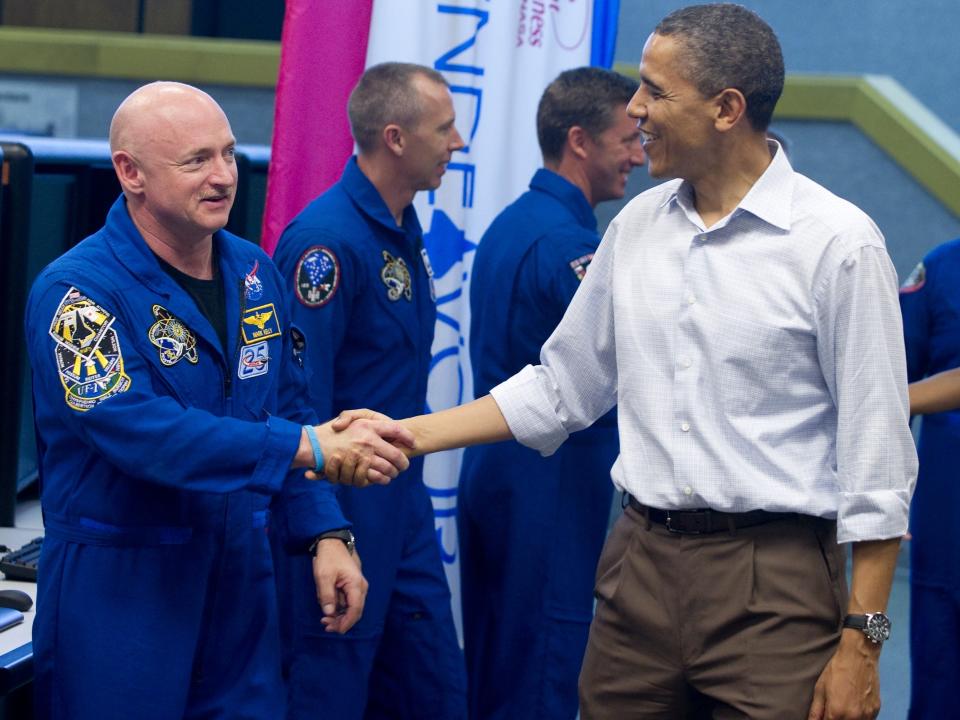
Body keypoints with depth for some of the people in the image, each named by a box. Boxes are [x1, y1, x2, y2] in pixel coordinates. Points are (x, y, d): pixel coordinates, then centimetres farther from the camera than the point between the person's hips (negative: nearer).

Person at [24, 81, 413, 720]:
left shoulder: (255, 272, 6)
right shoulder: (80, 290, -16)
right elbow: (137, 431, -28)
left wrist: (325, 533, 1)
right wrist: (311, 447, -33)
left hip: (241, 571, 6)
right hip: (119, 586, -6)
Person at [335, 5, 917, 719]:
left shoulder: (839, 243, -9)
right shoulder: (637, 225, 9)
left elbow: (877, 454, -8)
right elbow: (560, 387, 17)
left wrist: (860, 643, -10)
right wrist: (407, 436, 9)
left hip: (773, 579, -5)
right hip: (641, 561, 5)